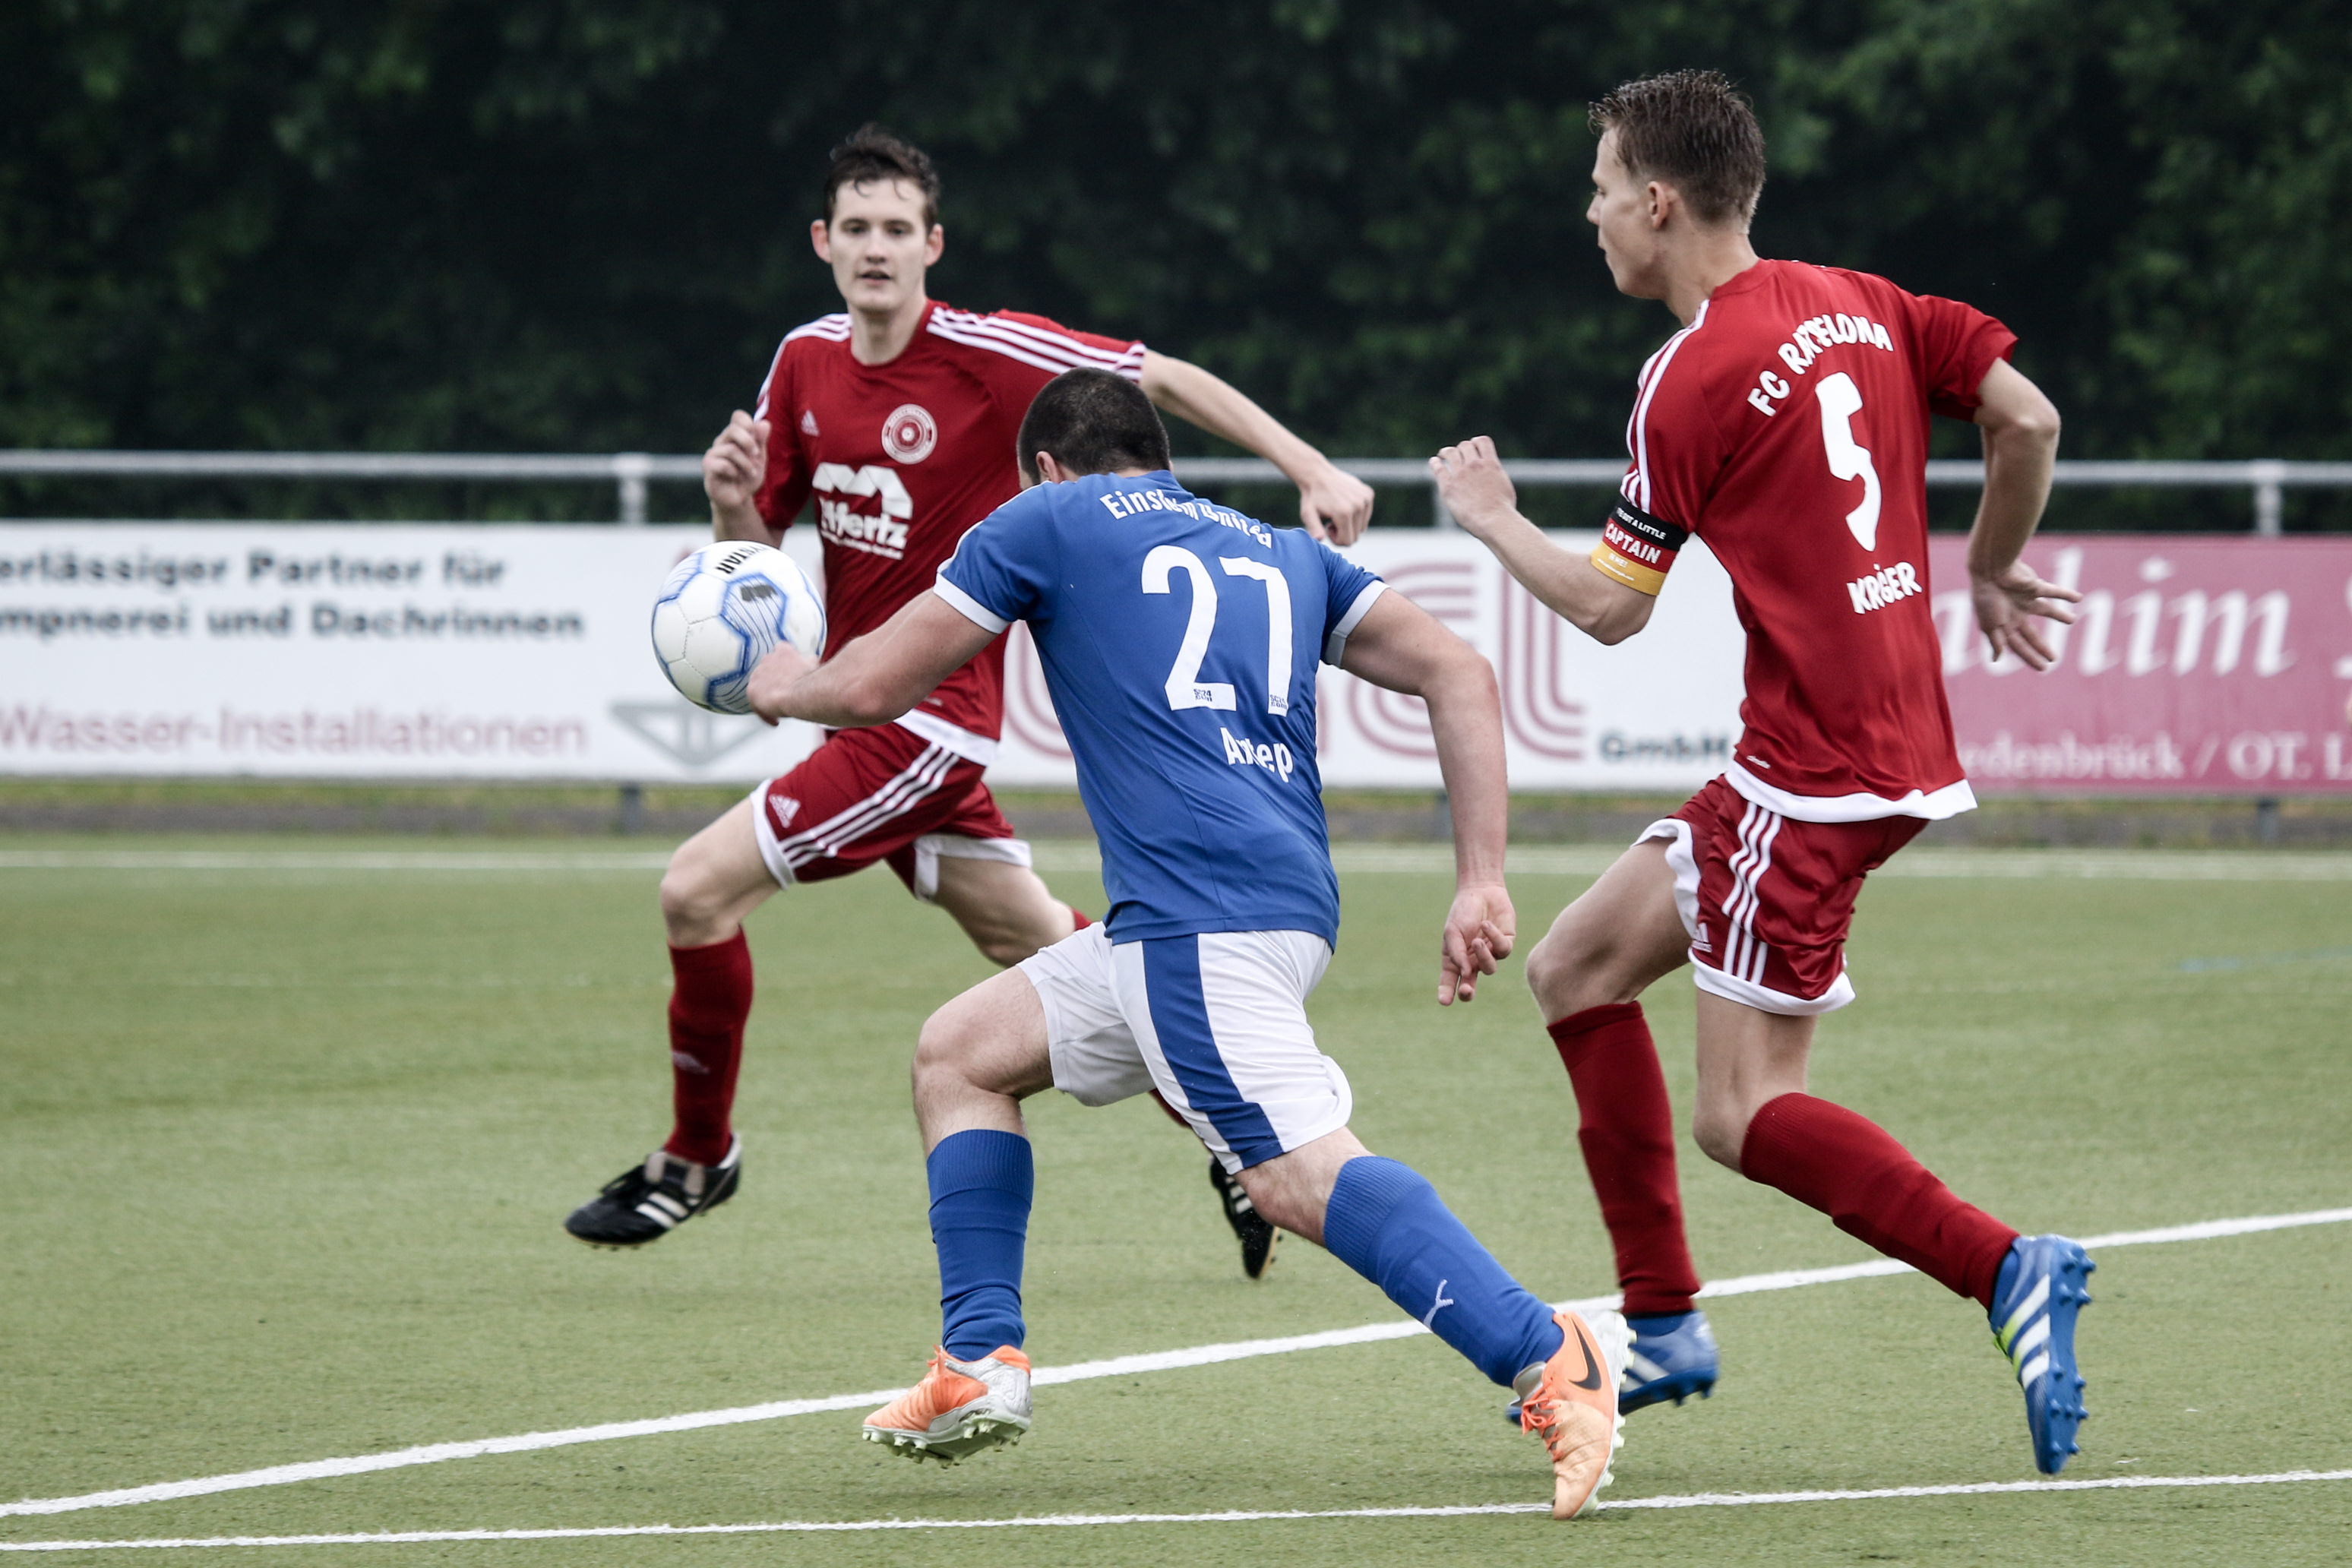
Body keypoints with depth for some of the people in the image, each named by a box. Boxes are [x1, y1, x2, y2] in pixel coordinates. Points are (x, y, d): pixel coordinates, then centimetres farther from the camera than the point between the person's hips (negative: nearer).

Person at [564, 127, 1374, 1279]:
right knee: (1040, 947, 13)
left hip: (930, 717, -7)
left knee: (698, 889, -13)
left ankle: (697, 1158, 6)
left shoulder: (980, 352, -15)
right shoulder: (804, 364, 5)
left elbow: (1167, 380, -10)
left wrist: (1312, 472, -16)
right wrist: (734, 503, -12)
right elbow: (758, 551, 11)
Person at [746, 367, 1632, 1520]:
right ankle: (980, 1365, 15)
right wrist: (1480, 880, 11)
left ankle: (1552, 1362, -39)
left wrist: (784, 686, 40)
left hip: (1201, 912, -8)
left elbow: (874, 688, 17)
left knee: (1299, 1175, -23)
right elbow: (1456, 673, 15)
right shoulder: (1280, 553, 26)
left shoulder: (1048, 521, 12)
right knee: (957, 1052, 21)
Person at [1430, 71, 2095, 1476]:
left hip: (1818, 771, -9)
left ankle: (2007, 1270, -17)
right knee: (1577, 967, 16)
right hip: (1901, 736, 9)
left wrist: (1491, 517, 10)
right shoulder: (1859, 305, 8)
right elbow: (2030, 420, 5)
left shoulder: (1693, 381, -13)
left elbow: (1609, 607, -7)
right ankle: (1665, 1327, 17)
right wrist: (1993, 572, 21)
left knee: (1748, 1117, -6)